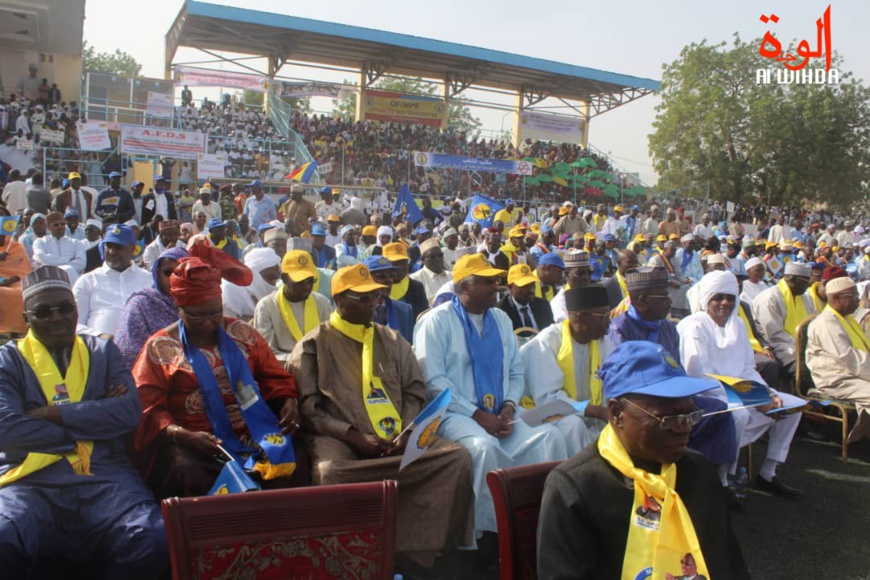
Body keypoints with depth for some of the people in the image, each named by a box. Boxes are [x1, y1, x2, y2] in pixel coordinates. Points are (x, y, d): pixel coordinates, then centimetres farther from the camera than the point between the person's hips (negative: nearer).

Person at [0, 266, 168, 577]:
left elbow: (129, 411, 1)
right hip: (30, 482, 0)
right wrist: (89, 425, -4)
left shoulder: (103, 351, 17)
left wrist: (53, 414, -6)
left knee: (155, 542, -28)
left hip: (105, 478, 1)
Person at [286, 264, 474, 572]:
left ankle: (411, 550, -16)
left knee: (456, 457, -19)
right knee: (330, 473, -38)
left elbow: (415, 391, 15)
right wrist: (355, 437, -14)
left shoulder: (392, 339, 19)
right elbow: (308, 409, -3)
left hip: (398, 438, 4)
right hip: (340, 438, -4)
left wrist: (406, 431, -5)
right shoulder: (313, 345, 6)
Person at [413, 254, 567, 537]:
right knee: (484, 446, -35)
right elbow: (433, 380, -13)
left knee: (550, 436, -19)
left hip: (499, 415, 6)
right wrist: (477, 415, -17)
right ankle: (484, 530, -16)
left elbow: (516, 372, 15)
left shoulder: (501, 319, 15)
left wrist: (509, 406, -5)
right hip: (456, 415, -5)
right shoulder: (437, 320, -4)